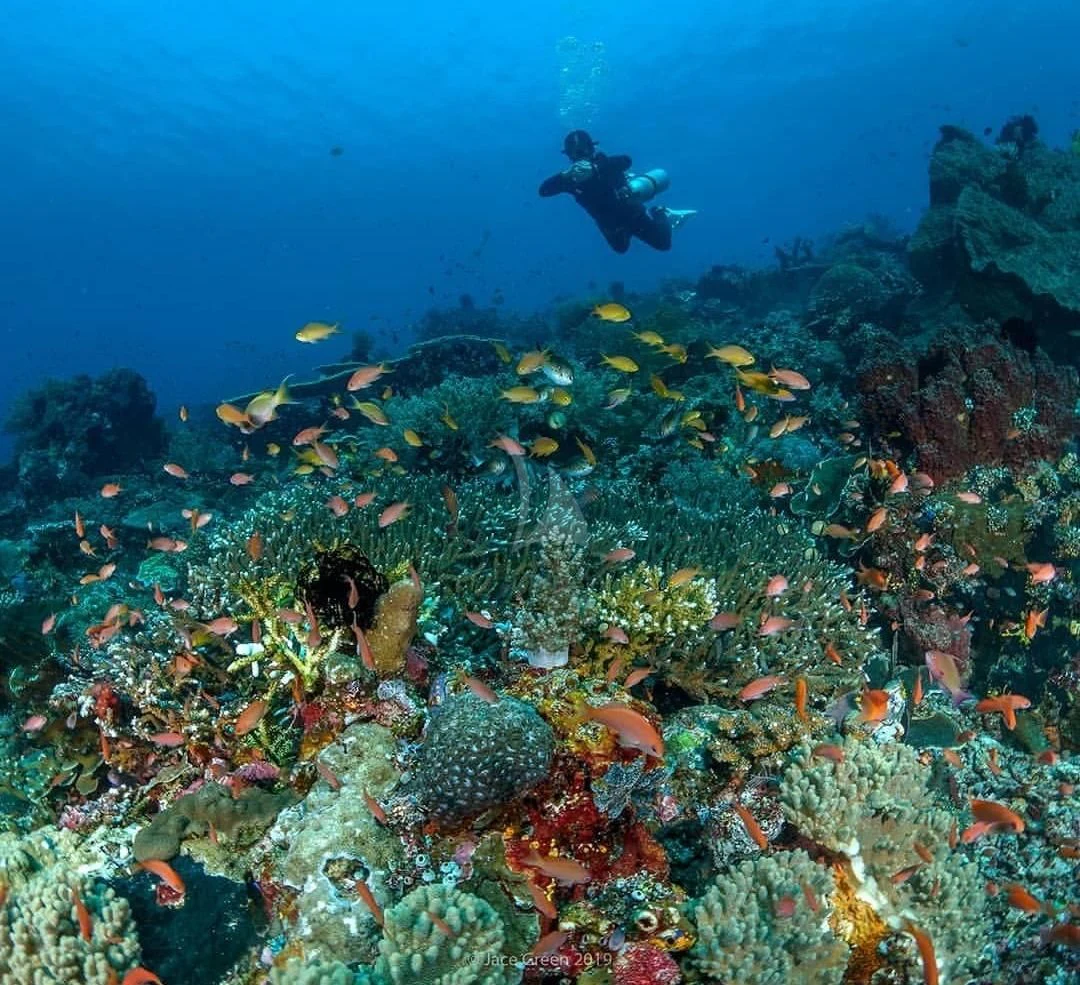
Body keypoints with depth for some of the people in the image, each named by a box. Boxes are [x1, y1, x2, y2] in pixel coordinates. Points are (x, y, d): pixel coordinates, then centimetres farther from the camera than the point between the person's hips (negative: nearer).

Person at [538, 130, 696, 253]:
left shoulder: (604, 163, -30)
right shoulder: (571, 178, -20)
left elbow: (626, 160, -53)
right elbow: (543, 191, -31)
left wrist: (595, 169, -67)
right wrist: (564, 175, -49)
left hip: (631, 214, -5)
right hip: (610, 224, 5)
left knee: (663, 243, 6)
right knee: (620, 248, 33)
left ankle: (661, 215, 33)